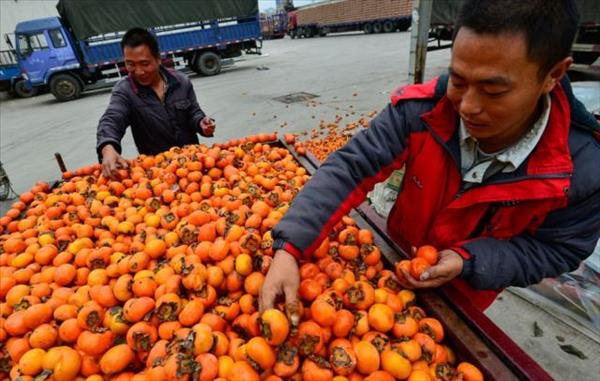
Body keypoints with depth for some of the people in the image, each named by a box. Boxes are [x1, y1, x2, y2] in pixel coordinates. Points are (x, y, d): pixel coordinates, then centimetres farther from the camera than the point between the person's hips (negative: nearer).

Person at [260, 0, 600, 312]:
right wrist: (289, 248, -43)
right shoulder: (421, 110, -32)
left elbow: (557, 249, -16)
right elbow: (350, 168, -34)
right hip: (397, 257, 1)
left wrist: (468, 262, -33)